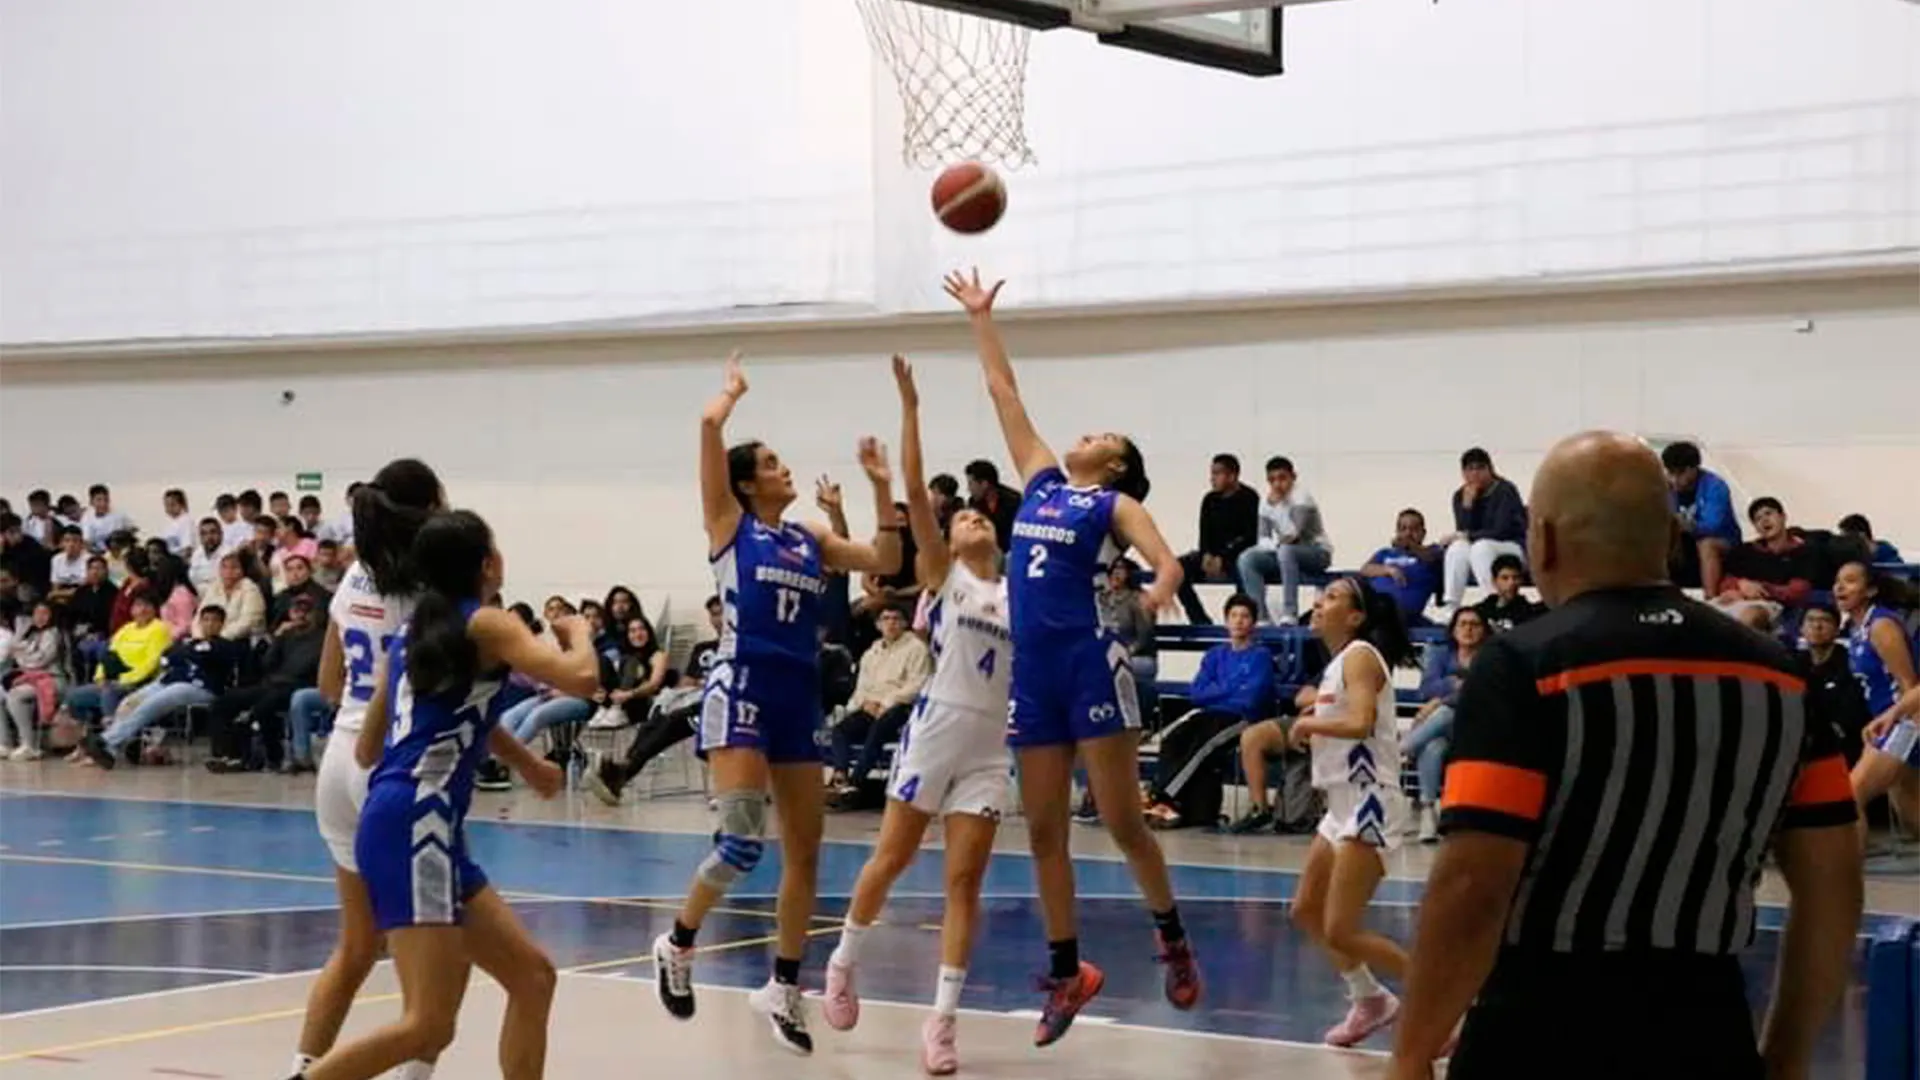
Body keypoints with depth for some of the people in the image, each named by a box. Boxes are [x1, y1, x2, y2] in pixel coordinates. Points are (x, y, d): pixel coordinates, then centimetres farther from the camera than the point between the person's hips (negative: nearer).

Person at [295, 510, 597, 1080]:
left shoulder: (409, 636, 20)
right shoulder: (487, 624, -1)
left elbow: (367, 750, 26)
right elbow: (580, 676, -14)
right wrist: (577, 631, 10)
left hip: (424, 827, 9)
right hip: (415, 824, -9)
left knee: (533, 977, 13)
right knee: (428, 1024, -14)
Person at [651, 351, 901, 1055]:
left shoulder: (810, 539, 15)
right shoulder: (729, 523, 1)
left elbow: (885, 563, 9)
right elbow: (709, 425, -8)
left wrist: (882, 489, 6)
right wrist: (732, 393, 11)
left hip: (800, 697, 6)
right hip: (742, 689, -6)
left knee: (805, 851, 8)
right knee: (742, 842, -16)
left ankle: (783, 989, 19)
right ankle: (678, 943, 9)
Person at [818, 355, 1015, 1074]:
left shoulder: (1018, 595, 13)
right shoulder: (944, 575, 2)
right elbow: (914, 490, -7)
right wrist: (910, 407, -13)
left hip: (991, 745, 3)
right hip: (936, 728, -3)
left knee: (965, 881, -1)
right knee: (891, 860, 5)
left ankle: (942, 1020, 2)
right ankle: (843, 963, 28)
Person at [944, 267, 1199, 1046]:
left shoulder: (1116, 503, 2)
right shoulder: (1041, 481, 17)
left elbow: (1168, 562, -15)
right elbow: (1004, 392, 21)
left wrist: (1159, 590, -37)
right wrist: (981, 317, 23)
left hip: (1089, 663, -6)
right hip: (1032, 668, 6)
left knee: (1122, 820, -3)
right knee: (1044, 831, 6)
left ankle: (1173, 937, 17)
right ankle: (1067, 972, 14)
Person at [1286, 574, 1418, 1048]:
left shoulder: (1359, 656, -12)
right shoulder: (1337, 662, 15)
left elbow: (1362, 723, -28)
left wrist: (1308, 724, -14)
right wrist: (1311, 731, 7)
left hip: (1369, 805, -10)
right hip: (1344, 806, 10)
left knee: (1341, 932, -11)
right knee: (1307, 912, 17)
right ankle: (1370, 1000, 32)